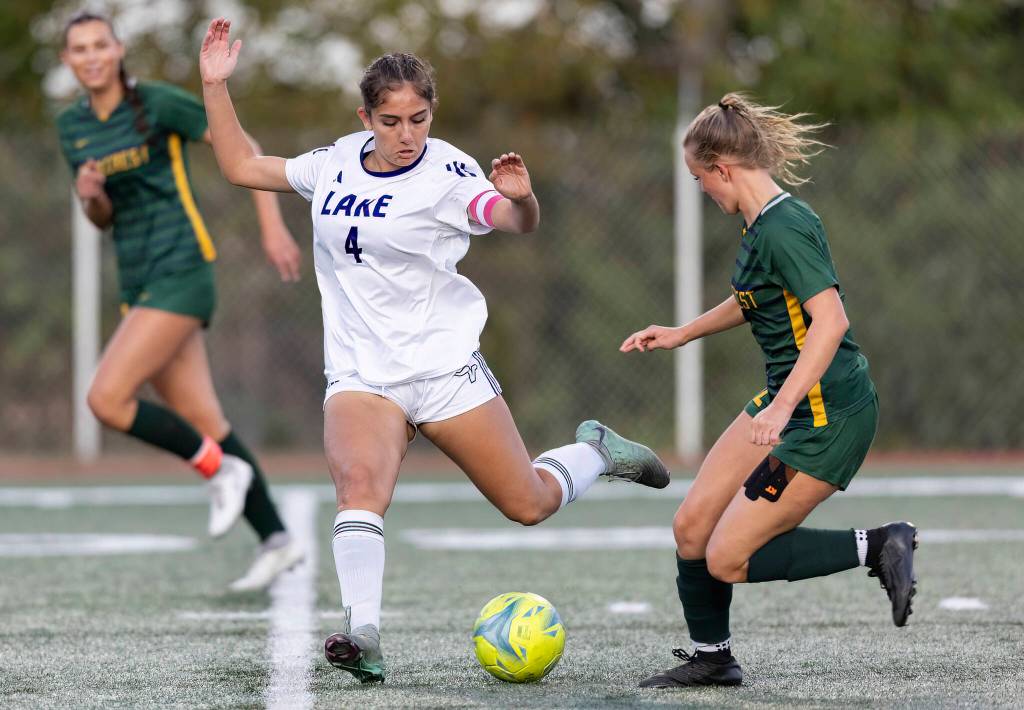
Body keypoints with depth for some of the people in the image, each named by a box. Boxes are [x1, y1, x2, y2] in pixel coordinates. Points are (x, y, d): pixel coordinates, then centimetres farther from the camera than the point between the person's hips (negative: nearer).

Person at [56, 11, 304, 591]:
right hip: (138, 281, 7)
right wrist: (89, 194, -8)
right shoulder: (73, 127, 10)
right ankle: (276, 540, 15)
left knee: (107, 399, -17)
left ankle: (221, 468, 0)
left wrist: (273, 226, -11)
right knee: (202, 421, 6)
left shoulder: (157, 102, -9)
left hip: (180, 272, -7)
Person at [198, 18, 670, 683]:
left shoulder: (446, 172, -8)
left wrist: (520, 196, -43)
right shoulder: (337, 163, 6)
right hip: (360, 375, 2)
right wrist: (215, 86, 9)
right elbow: (243, 166, 17)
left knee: (530, 505, 6)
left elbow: (520, 222, -20)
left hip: (446, 366, -2)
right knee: (359, 481, -29)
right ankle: (364, 638, -38)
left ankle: (597, 452, 38)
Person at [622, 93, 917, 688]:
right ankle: (712, 657, 25)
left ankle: (878, 547, -3)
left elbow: (831, 321, -30)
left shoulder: (785, 228, -21)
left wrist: (783, 406, -36)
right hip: (786, 403, 9)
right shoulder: (759, 224, 9)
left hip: (829, 415, -9)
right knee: (692, 527, 8)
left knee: (727, 560, -9)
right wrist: (684, 333, 33)